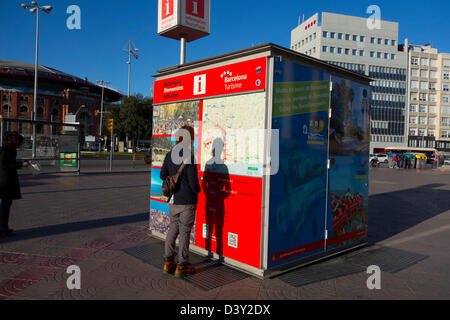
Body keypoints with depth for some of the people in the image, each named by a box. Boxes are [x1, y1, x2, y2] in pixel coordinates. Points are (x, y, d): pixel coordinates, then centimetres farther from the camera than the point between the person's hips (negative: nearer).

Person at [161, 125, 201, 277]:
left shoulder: (170, 155, 2)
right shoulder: (190, 157, -19)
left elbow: (162, 175, 12)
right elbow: (193, 182, -19)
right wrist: (198, 190, 2)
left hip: (173, 201, 6)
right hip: (187, 201, -6)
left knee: (173, 229, 17)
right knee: (184, 232, 4)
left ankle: (168, 261, 26)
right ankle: (182, 266, 14)